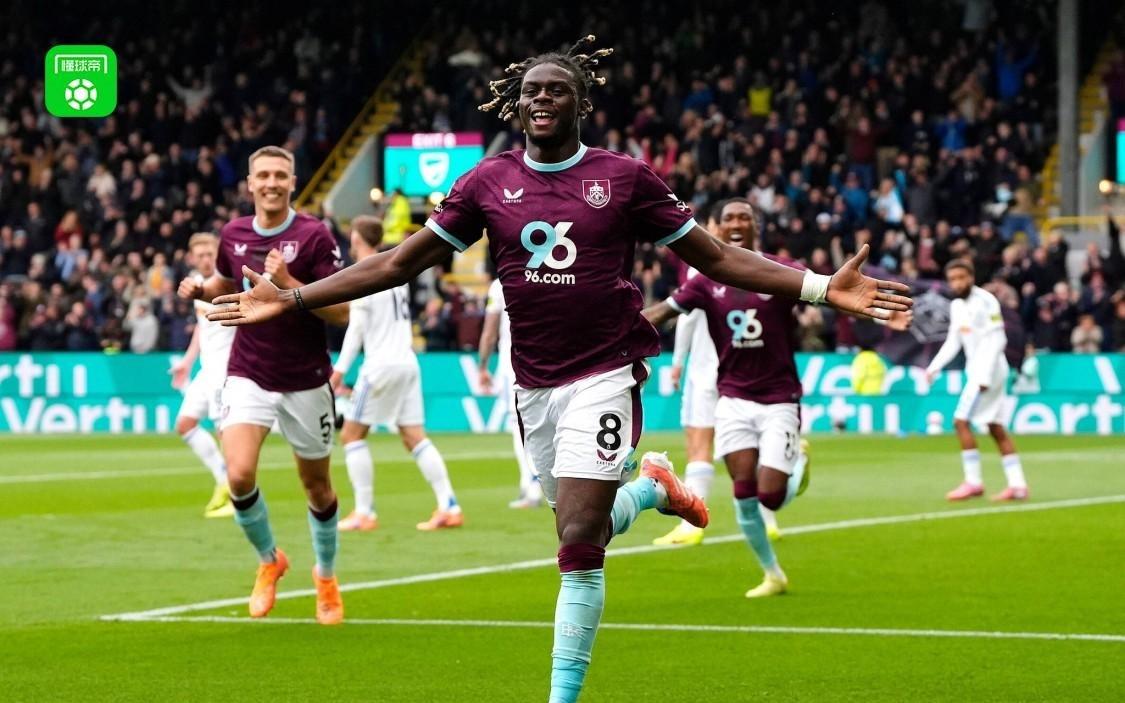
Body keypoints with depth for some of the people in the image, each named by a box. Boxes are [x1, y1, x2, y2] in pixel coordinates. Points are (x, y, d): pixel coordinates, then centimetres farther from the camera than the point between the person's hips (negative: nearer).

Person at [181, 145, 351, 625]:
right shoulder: (233, 235, 2)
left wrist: (289, 284, -27)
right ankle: (269, 561, 10)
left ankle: (326, 576, 35)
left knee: (316, 485, 10)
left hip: (306, 382, -2)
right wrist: (199, 290, 0)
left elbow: (340, 312, -15)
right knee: (240, 476, -17)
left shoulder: (314, 236, -11)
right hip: (248, 375, 2)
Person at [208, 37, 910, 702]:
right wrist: (291, 299, -1)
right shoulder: (488, 183, 3)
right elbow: (398, 263, 5)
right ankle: (651, 485, 46)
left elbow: (716, 256, 1)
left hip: (604, 375, -4)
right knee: (583, 529, 13)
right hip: (535, 385, 4)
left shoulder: (626, 177, -3)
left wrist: (823, 286, -9)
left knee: (579, 542, -13)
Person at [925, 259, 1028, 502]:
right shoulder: (956, 306, 13)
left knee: (961, 421, -12)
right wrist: (934, 367, 6)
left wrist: (985, 375, -22)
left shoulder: (985, 301, -13)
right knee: (996, 428, 7)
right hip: (976, 370, 9)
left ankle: (973, 482, -9)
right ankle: (1017, 484, 7)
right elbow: (953, 342, 19)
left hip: (989, 369, -9)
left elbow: (997, 340, -17)